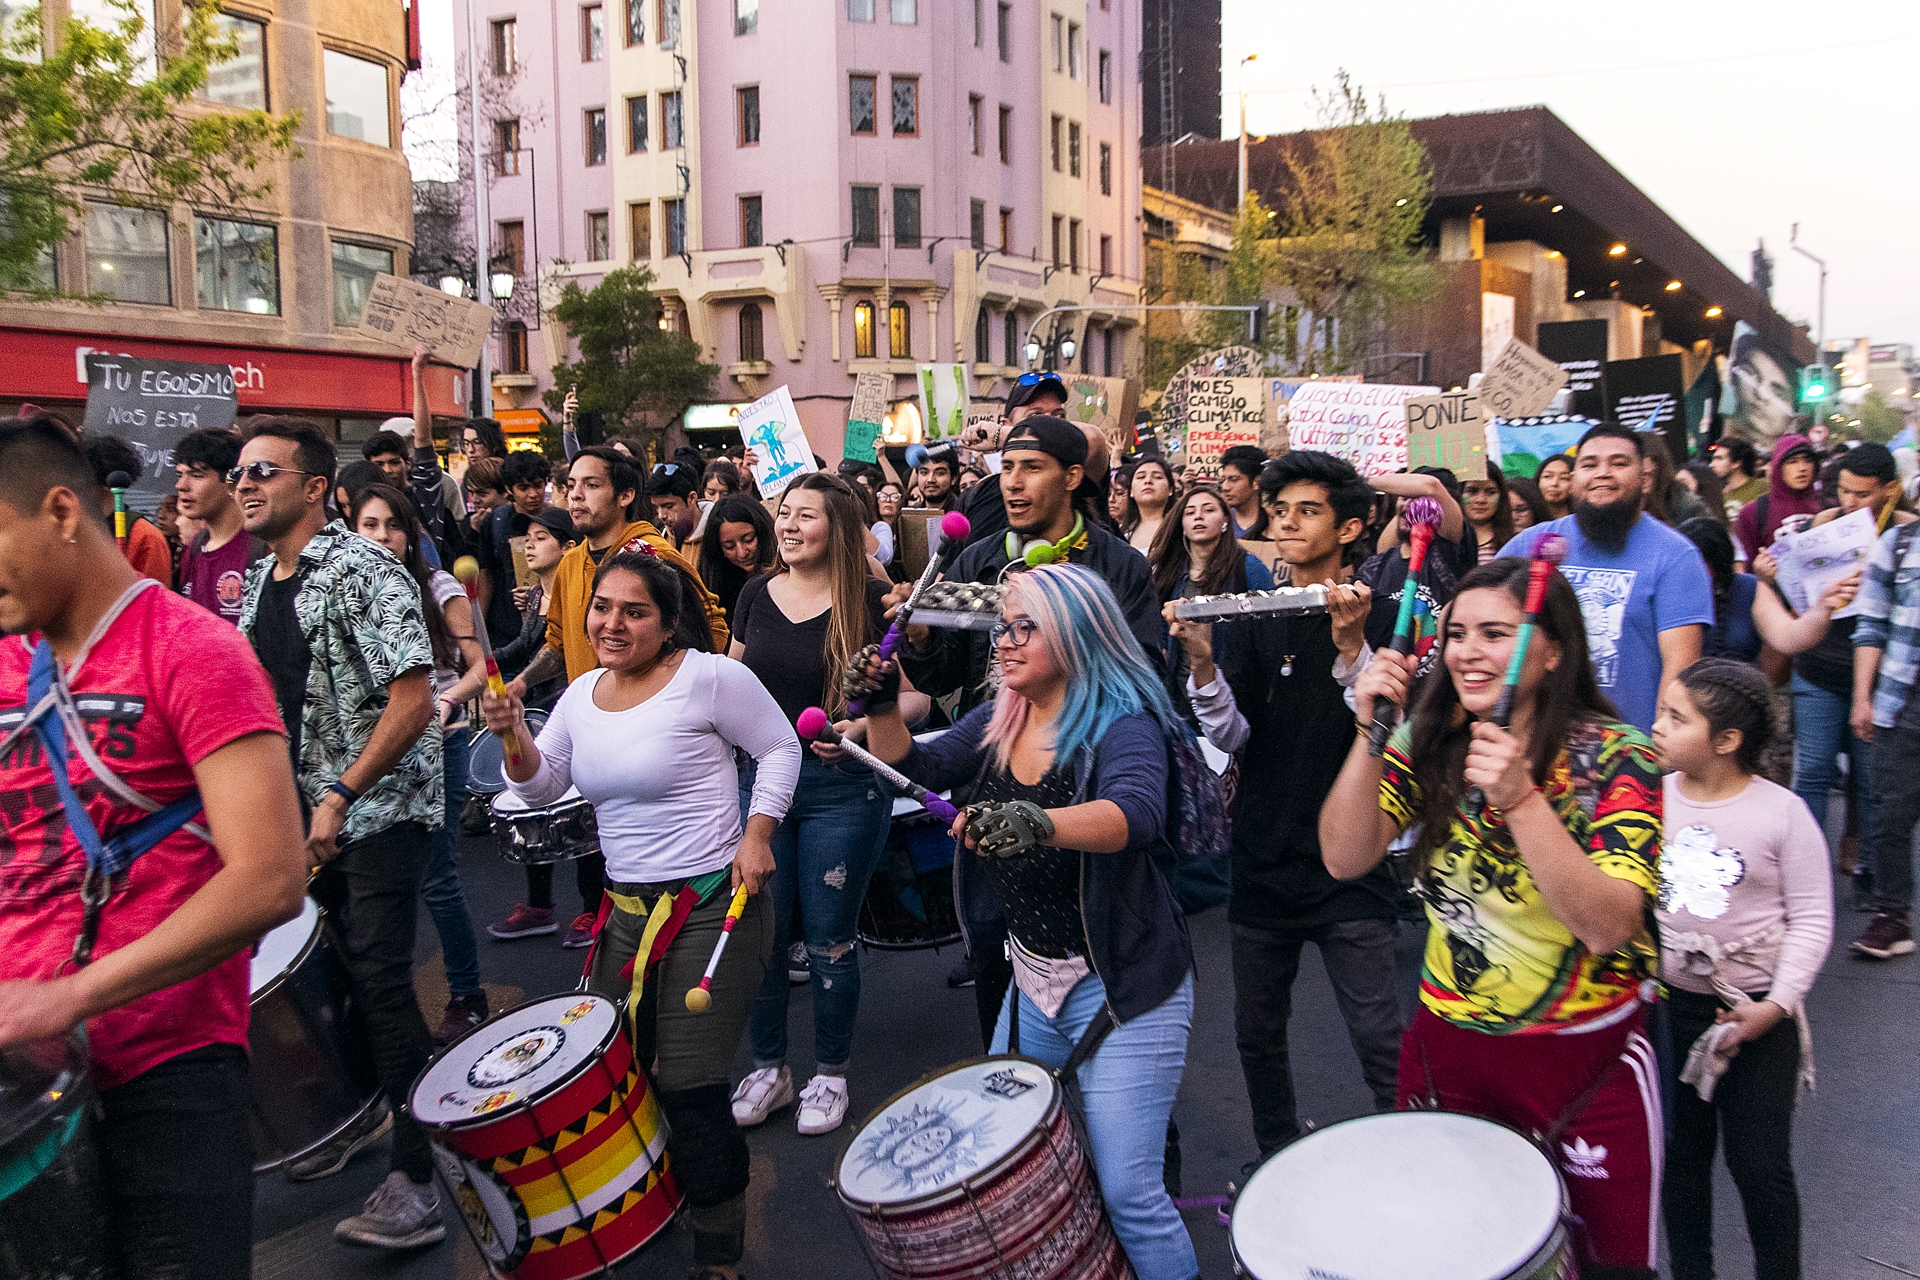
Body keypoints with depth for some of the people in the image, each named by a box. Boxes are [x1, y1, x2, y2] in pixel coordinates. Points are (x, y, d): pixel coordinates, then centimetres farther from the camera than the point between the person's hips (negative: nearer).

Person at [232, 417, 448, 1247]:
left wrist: (341, 796, -22)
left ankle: (423, 1174, 0)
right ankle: (362, 1111, 39)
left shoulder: (362, 572, -16)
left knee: (380, 983, -9)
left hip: (376, 807, -8)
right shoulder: (257, 584, 10)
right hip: (303, 809, 8)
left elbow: (413, 698, -23)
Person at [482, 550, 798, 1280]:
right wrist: (513, 735, -8)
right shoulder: (582, 694, 9)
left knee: (689, 1088, -6)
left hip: (711, 906, -7)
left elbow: (779, 749, -3)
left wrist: (757, 834, -13)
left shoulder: (708, 678, -11)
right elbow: (542, 788, 10)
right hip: (624, 910, 7)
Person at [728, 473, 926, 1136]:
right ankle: (769, 1067, 29)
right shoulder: (757, 594, 5)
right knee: (758, 933, 9)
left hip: (843, 789, -4)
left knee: (829, 939, 6)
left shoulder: (871, 600, -7)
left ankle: (830, 1074, 26)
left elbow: (917, 696, -6)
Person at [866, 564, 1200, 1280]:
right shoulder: (998, 722, 5)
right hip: (1033, 980, 8)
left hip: (1124, 990, -7)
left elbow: (1136, 812, -38)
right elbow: (913, 768, 5)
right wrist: (881, 710, -13)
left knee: (1126, 1193, -7)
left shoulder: (1123, 724, -18)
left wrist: (1038, 822, -55)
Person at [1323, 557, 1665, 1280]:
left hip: (1585, 1055, -3)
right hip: (1447, 1043, 3)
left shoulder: (1618, 757, -16)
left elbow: (1608, 927, -25)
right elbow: (1345, 859, -13)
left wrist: (1520, 799, -36)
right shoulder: (1432, 744, -4)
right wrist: (1370, 733, -24)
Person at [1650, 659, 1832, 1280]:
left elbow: (1811, 918, -7)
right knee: (1679, 1155, 14)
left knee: (1760, 1165, 3)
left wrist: (1777, 1004, -14)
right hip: (1668, 1006, 3)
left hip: (1758, 1013, -3)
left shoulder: (1782, 812, -10)